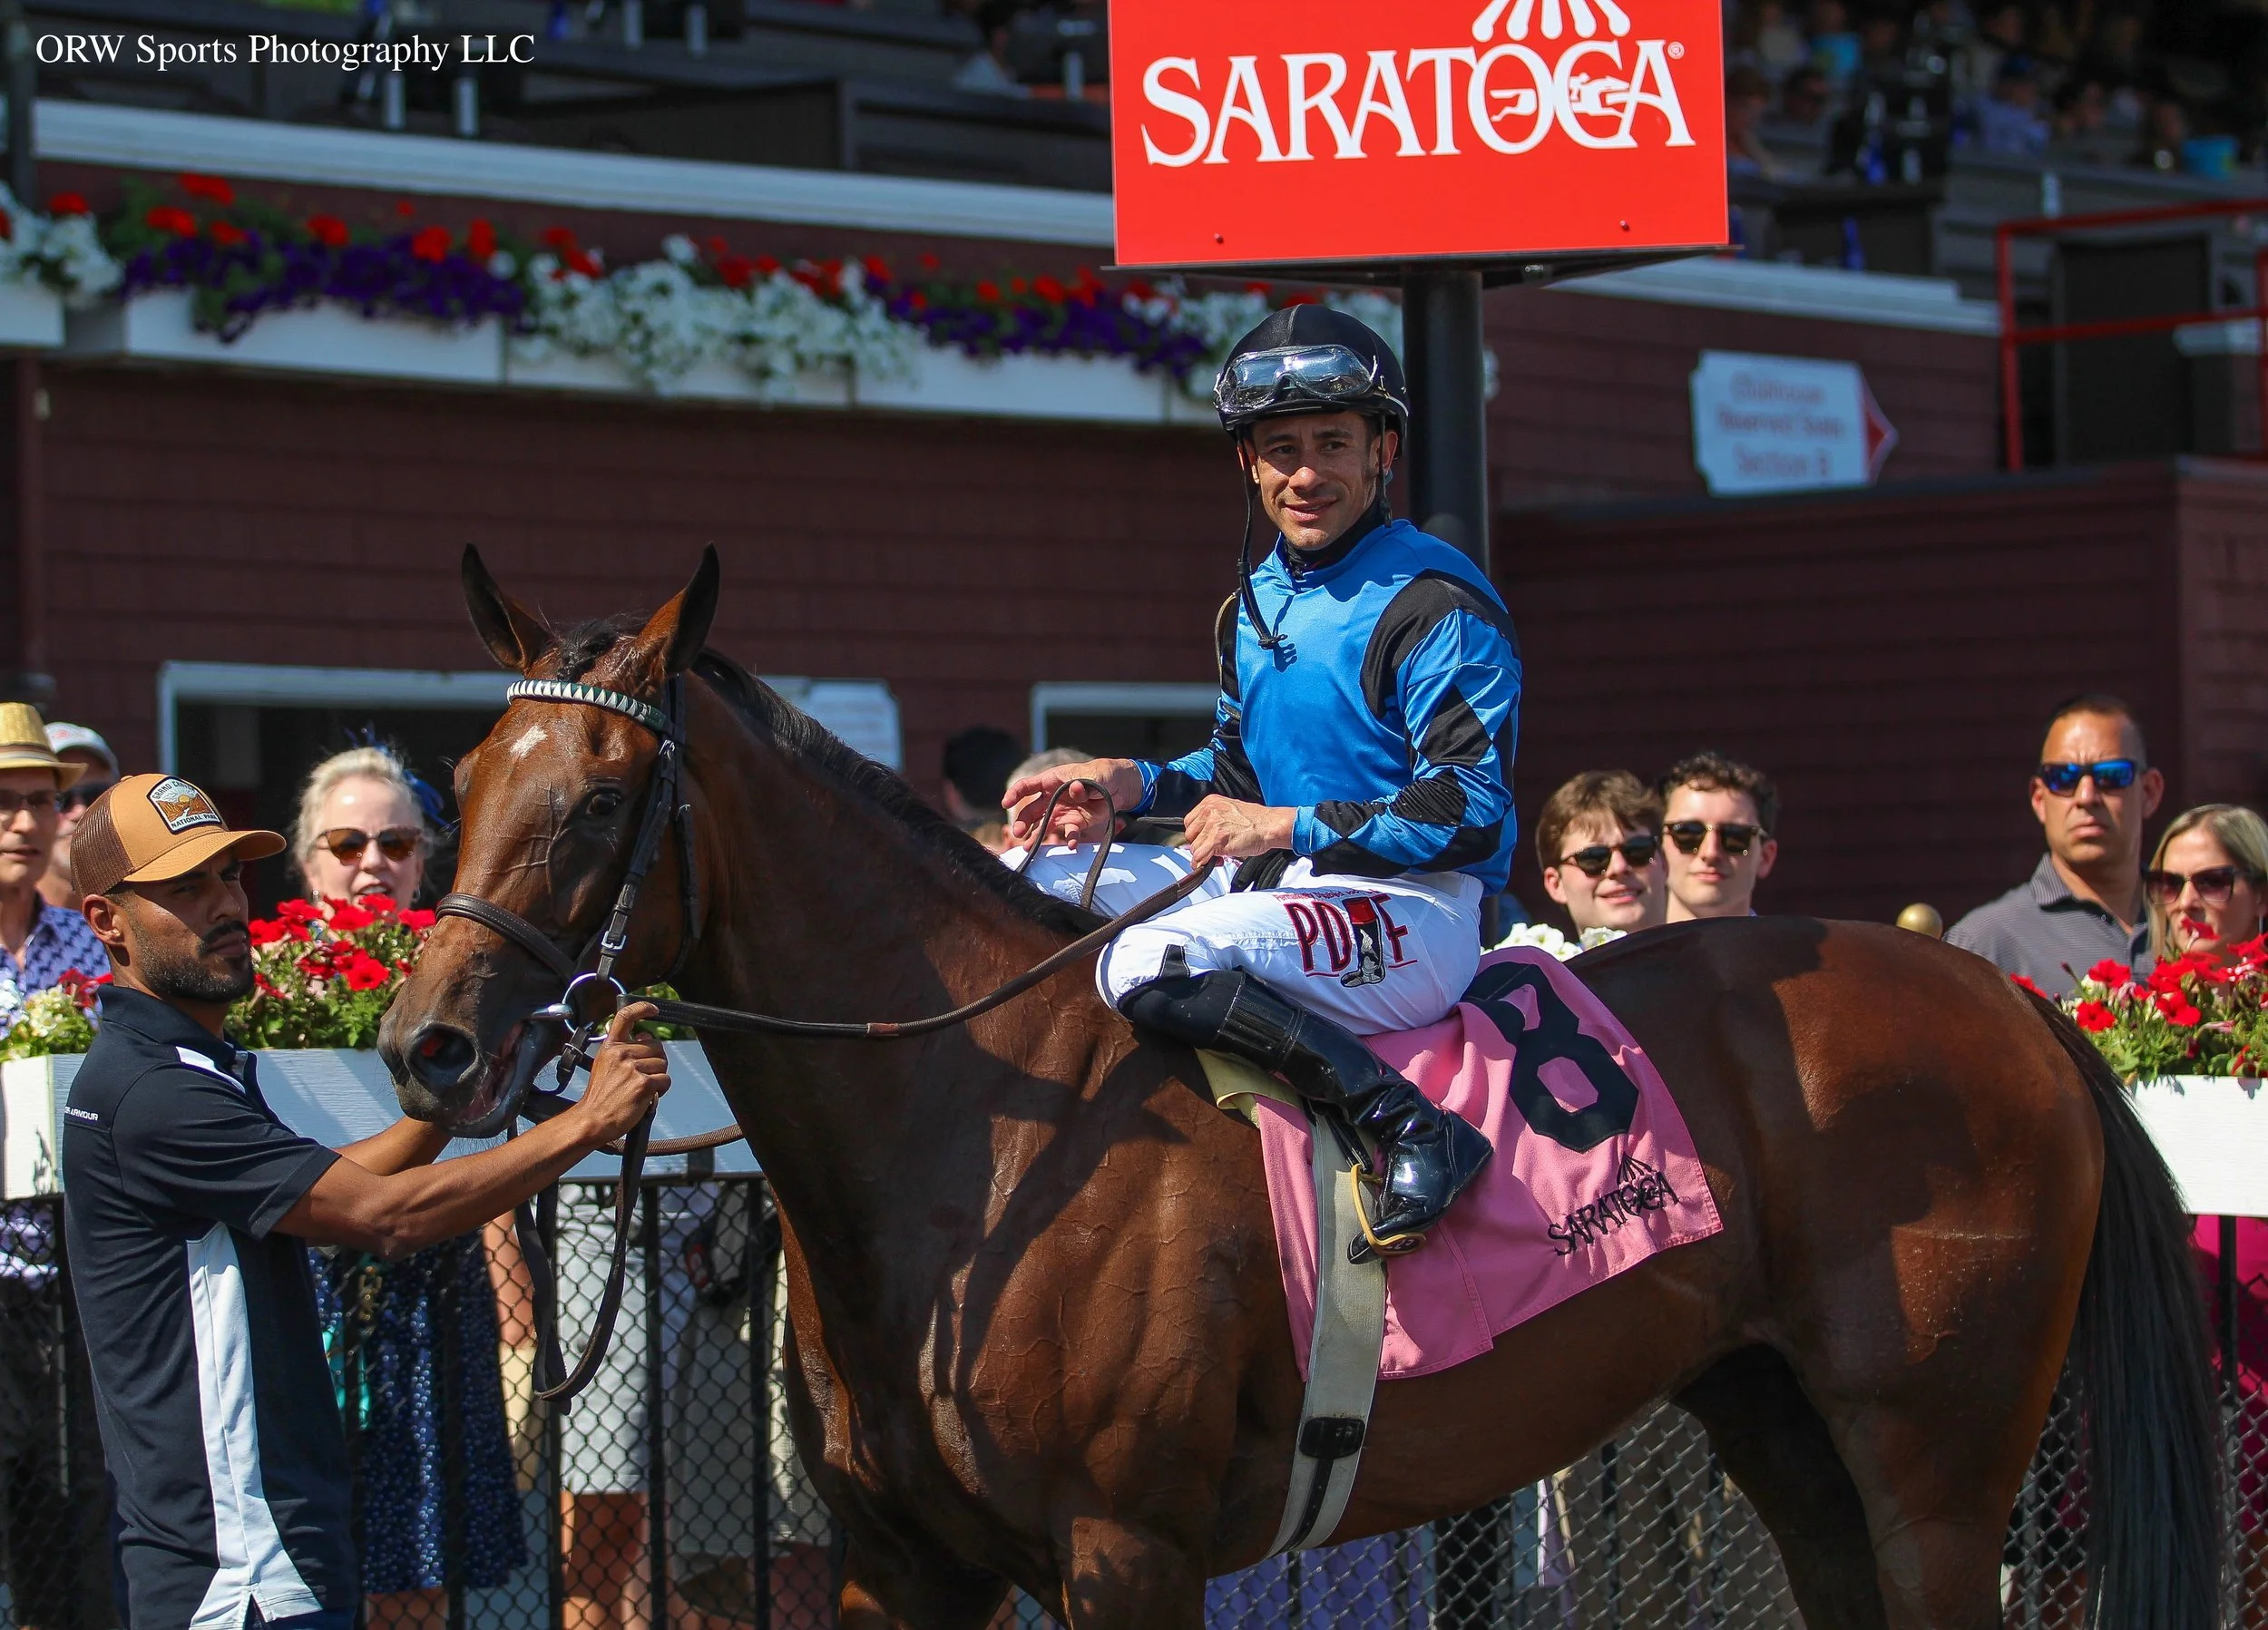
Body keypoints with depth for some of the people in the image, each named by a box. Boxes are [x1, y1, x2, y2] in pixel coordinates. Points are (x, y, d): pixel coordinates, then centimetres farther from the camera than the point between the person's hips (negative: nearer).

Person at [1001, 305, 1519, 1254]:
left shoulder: (1435, 603, -12)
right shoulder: (1255, 602, 14)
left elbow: (1469, 814, -18)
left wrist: (1285, 826, -20)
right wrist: (1135, 785, 6)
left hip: (1416, 911, -9)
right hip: (1285, 891, 9)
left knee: (1150, 964, -32)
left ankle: (1411, 1127, -30)